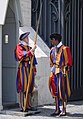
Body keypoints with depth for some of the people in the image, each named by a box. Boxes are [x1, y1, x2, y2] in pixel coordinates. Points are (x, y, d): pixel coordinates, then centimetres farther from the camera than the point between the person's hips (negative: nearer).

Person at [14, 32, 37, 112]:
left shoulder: (29, 47, 20)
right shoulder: (19, 47, -2)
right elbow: (23, 55, -19)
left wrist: (34, 70, 18)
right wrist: (31, 50, -22)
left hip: (30, 68, 7)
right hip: (23, 67, -7)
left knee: (29, 87, 8)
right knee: (22, 87, -7)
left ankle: (28, 105, 14)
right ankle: (22, 106, -5)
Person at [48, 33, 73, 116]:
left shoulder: (64, 49, -7)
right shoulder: (52, 49, 12)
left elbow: (68, 61, -8)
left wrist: (65, 71, -12)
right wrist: (52, 70, 14)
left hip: (62, 71, -7)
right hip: (54, 71, 7)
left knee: (62, 91, -4)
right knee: (55, 90, 8)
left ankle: (64, 110, 3)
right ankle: (57, 110, 16)